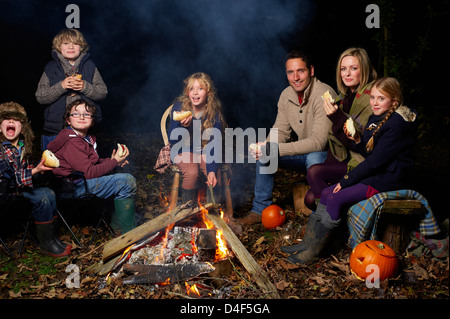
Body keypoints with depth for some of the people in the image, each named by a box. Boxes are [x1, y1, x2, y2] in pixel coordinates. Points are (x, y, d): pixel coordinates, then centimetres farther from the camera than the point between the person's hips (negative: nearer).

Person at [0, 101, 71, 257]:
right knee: (41, 198, -21)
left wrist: (40, 167, -7)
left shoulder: (23, 147, 7)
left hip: (22, 185, 7)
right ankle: (46, 243, -12)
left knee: (49, 193, -8)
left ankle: (52, 237, -2)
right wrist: (34, 171, -27)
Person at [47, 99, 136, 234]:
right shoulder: (72, 142, -20)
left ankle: (117, 224, 26)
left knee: (125, 176, 22)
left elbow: (93, 162, 23)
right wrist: (114, 162, -13)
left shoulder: (89, 138, 11)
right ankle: (127, 233, -9)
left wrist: (110, 161, 3)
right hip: (72, 186, -11)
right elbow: (88, 172, -23)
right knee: (127, 182, -18)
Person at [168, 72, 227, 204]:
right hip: (182, 150, -1)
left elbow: (215, 144, -15)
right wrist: (183, 127, -32)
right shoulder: (179, 107, -14)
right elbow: (172, 140, -11)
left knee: (215, 175, -25)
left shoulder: (215, 112, -13)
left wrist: (212, 170, -28)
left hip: (205, 151, 1)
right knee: (191, 172, -30)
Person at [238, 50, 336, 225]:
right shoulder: (286, 95, -1)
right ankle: (260, 209, 5)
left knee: (313, 158, -38)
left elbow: (318, 142, -33)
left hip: (326, 154, -7)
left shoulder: (324, 95, -25)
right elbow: (280, 131, 2)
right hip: (304, 152, 7)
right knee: (263, 153, -6)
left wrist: (277, 149, -37)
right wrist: (266, 146, -22)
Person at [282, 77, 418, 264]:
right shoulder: (375, 119, 11)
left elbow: (376, 161, -20)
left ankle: (313, 251, -11)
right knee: (326, 193, -6)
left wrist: (346, 180, -15)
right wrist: (357, 140, -7)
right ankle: (308, 243, -1)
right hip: (372, 174, 9)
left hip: (388, 180, -9)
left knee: (337, 198, -22)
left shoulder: (398, 124, -17)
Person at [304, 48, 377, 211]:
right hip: (345, 160, 7)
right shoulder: (346, 96, 12)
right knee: (310, 198, -9)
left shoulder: (371, 97, -14)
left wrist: (338, 118, -28)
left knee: (314, 171, -23)